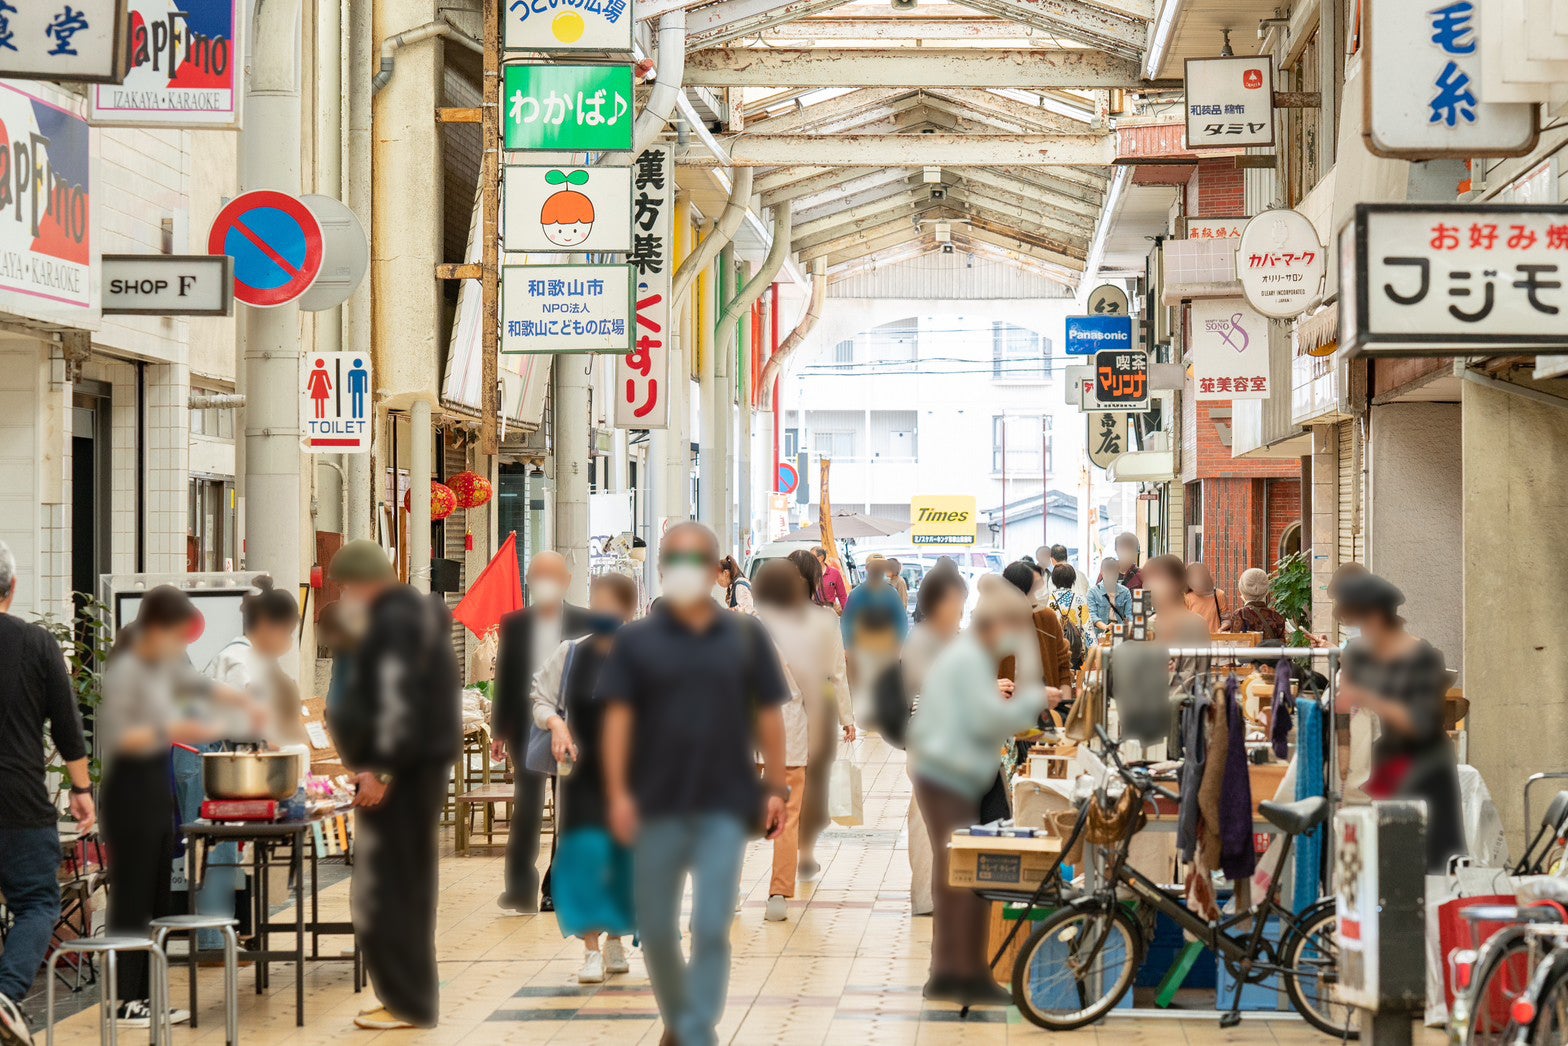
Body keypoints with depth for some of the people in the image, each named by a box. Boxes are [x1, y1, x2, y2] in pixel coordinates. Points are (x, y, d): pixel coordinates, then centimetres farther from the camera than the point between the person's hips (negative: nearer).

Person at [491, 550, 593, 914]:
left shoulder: (585, 624, 3)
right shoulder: (514, 625, 6)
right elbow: (504, 677, 7)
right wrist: (499, 730, 4)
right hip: (528, 724, 0)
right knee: (526, 807, -6)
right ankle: (521, 887, -1)